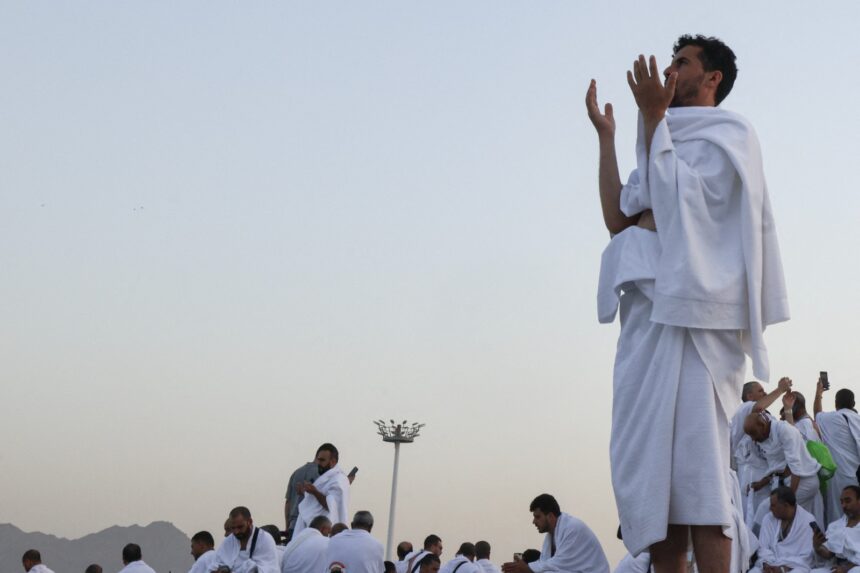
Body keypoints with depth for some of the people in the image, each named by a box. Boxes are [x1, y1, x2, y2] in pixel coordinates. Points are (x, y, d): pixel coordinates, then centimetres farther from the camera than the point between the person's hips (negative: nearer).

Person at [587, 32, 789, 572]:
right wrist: (606, 136, 19)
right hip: (650, 304, 8)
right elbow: (618, 219, 16)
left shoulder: (727, 134, 6)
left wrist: (653, 116, -9)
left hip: (691, 304, -8)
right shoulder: (670, 144, 28)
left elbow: (680, 198, -11)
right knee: (650, 454, 0)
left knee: (691, 451, -17)